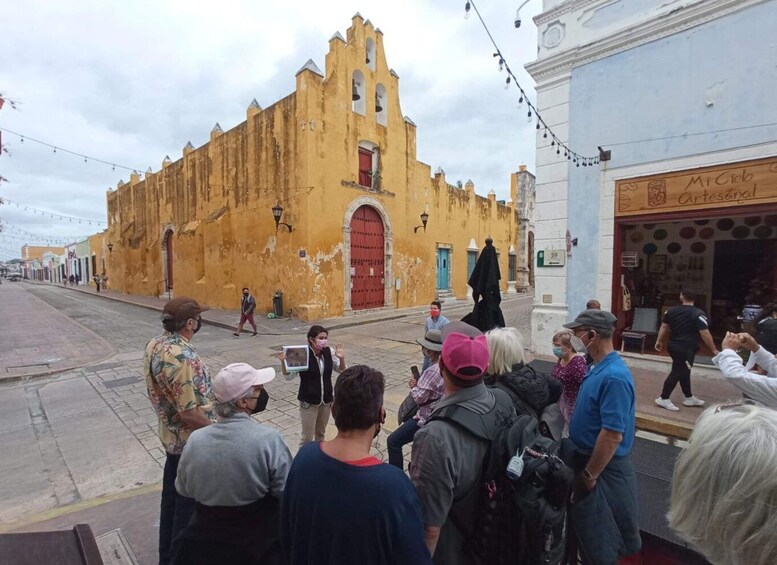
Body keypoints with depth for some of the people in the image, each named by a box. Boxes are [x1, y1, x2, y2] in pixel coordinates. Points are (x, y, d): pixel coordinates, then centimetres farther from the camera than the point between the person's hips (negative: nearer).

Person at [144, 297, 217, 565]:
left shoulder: (154, 345, -2)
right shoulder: (182, 357, -32)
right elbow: (190, 413, -29)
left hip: (170, 435, 9)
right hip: (192, 442, -9)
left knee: (172, 496, 24)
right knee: (189, 502, 11)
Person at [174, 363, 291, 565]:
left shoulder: (195, 440, -15)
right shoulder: (269, 439, -28)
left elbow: (183, 489, 2)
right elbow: (287, 493, -20)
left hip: (206, 541, 4)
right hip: (260, 539, -3)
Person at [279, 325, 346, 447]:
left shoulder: (329, 352, -8)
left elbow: (342, 370, 1)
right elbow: (287, 373, -14)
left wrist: (341, 358, -18)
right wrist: (283, 362, -33)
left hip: (326, 399, 4)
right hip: (308, 401, -4)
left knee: (321, 432, 22)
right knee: (307, 435, 8)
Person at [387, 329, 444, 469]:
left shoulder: (433, 371, -28)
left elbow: (419, 398, -25)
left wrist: (413, 386, -6)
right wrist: (419, 383, -2)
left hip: (427, 417, -10)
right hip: (439, 413, 10)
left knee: (393, 441, -6)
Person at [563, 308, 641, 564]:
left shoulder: (614, 377, -28)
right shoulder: (599, 368, 2)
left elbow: (613, 434, -28)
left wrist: (589, 475, -19)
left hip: (603, 468, -9)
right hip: (589, 458, 9)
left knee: (599, 538, 11)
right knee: (585, 527, 25)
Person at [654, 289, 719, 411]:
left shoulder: (671, 310, 5)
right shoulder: (698, 313, -13)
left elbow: (664, 327, 10)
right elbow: (705, 334, -15)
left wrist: (659, 341, 20)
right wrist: (714, 350, -7)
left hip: (673, 346, 7)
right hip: (686, 348, -7)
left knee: (683, 371, 19)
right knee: (677, 372, -1)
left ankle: (689, 397, 31)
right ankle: (663, 399, 2)